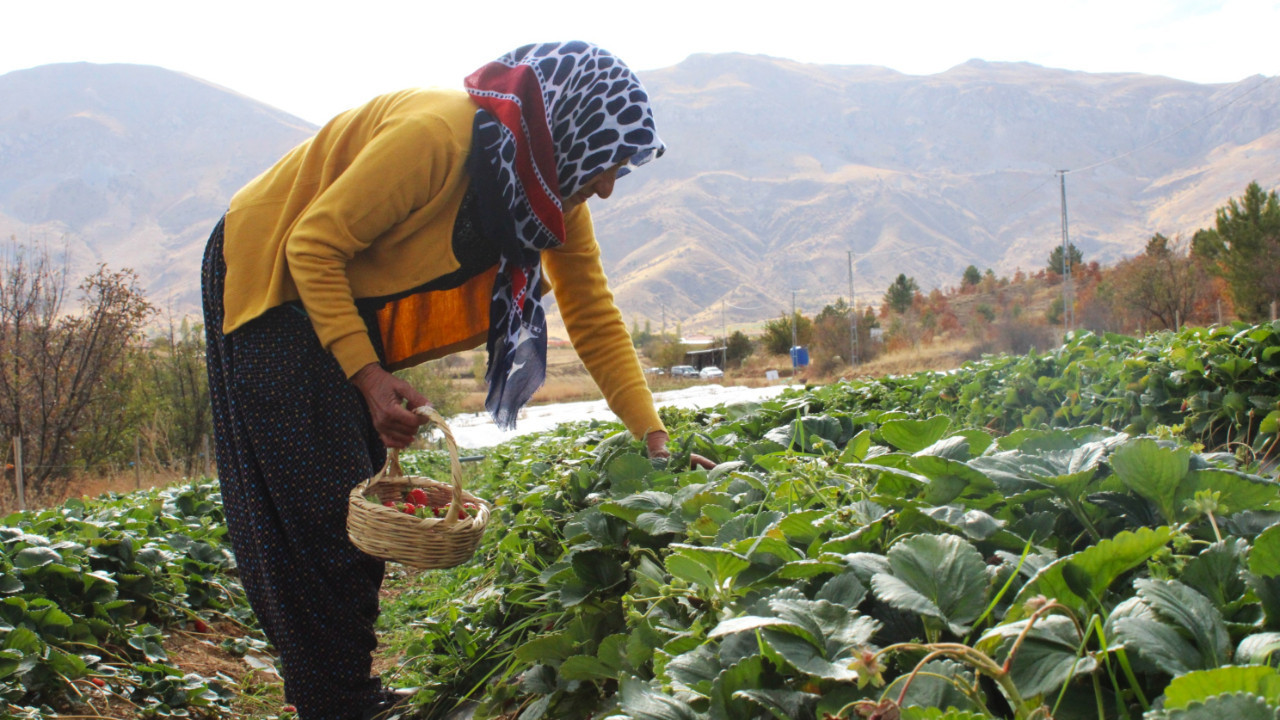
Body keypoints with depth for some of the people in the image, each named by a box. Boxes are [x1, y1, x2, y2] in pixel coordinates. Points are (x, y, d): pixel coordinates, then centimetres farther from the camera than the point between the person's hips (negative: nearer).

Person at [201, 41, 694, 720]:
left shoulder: (556, 197, -8)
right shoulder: (438, 135, -33)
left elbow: (595, 317, -4)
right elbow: (313, 245, -28)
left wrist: (653, 439, -11)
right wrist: (369, 376, -33)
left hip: (353, 300, 8)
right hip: (271, 282, -8)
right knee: (314, 510, -9)